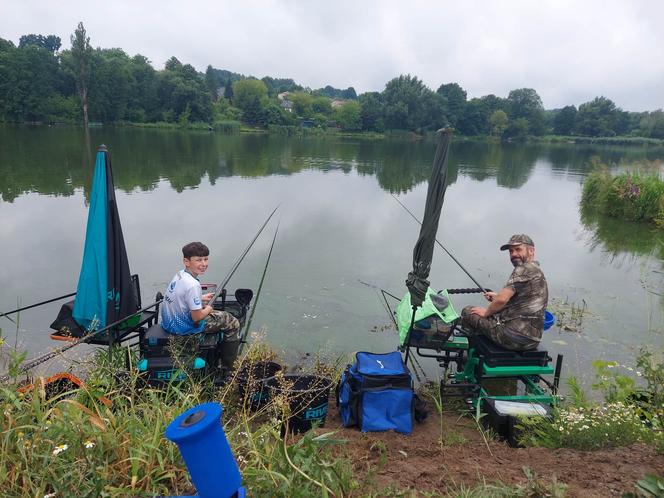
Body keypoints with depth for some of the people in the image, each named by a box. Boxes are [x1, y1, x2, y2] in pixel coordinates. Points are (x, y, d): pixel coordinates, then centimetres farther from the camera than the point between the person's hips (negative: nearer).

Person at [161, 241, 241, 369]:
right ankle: (228, 367, 15)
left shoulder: (180, 274, -2)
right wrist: (208, 310, -6)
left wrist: (201, 298, 10)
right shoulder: (193, 285, -30)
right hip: (184, 327, -9)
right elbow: (197, 318, -25)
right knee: (233, 324, 3)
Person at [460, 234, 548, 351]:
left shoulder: (524, 269, -13)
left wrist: (486, 312, -2)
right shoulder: (538, 272, 18)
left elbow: (502, 299, -20)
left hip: (516, 336, -10)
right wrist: (497, 296, 17)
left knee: (467, 312, 3)